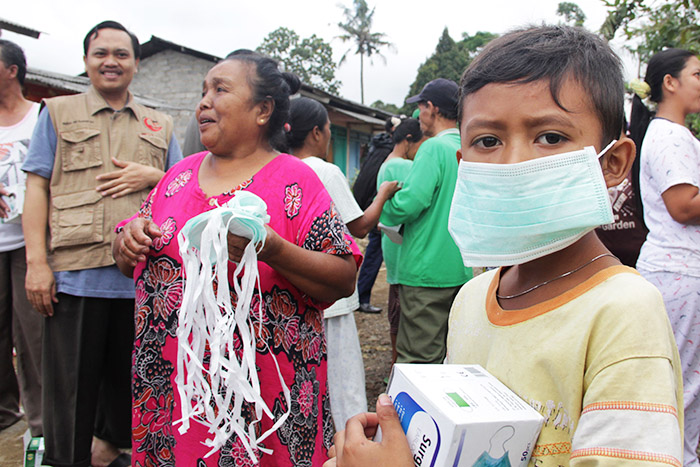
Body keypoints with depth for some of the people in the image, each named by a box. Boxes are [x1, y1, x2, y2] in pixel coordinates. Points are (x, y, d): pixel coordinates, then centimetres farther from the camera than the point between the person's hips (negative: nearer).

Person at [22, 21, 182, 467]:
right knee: (71, 387, 4)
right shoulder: (58, 112, 11)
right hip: (76, 274, -2)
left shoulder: (160, 126, 16)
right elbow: (37, 187, 4)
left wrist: (152, 176, -6)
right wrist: (37, 261, -6)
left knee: (129, 380, 13)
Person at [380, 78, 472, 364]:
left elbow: (410, 202, -22)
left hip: (428, 271, -8)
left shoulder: (434, 148, -13)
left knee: (418, 358, -2)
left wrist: (383, 212, -3)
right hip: (462, 271, 9)